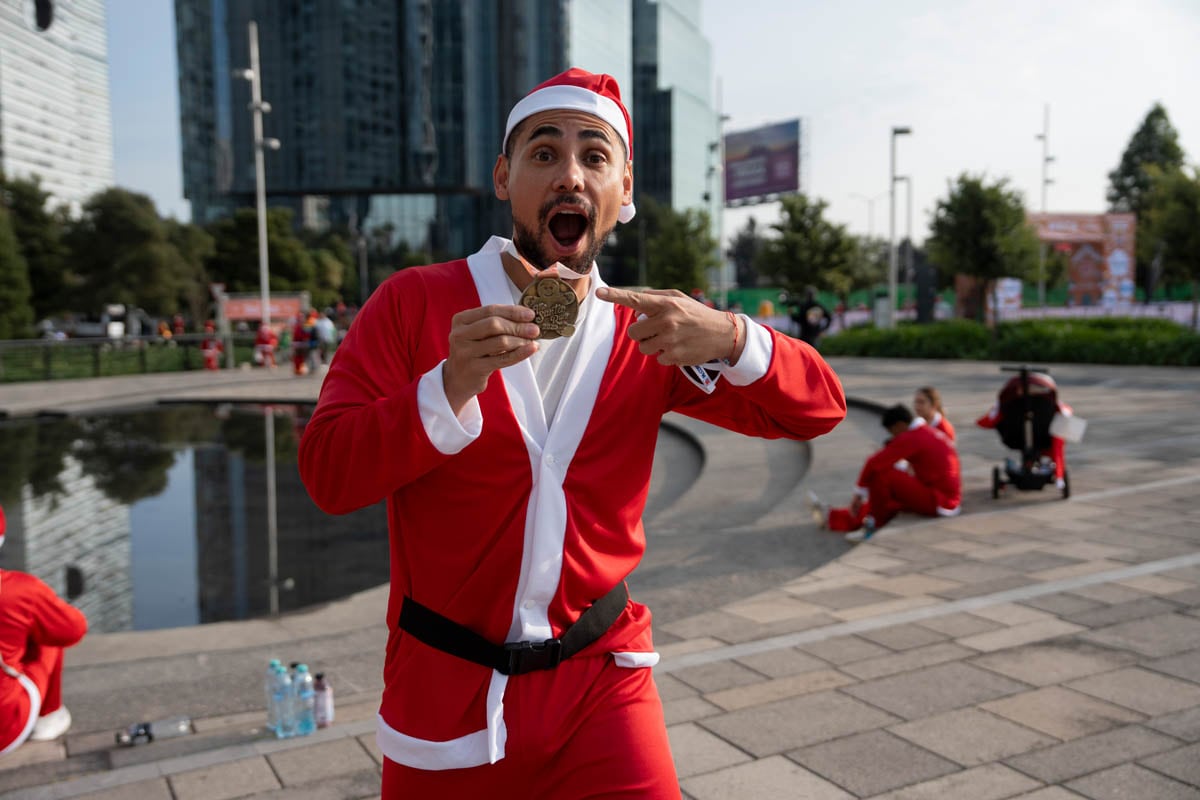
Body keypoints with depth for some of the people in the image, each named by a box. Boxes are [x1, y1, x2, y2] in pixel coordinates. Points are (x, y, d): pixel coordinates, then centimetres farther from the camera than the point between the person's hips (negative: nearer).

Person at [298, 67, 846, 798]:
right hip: (445, 687, 0)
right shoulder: (413, 304, -7)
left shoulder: (646, 331, 0)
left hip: (602, 683, 1)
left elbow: (820, 408, -2)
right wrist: (450, 388, -30)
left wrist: (728, 338, -22)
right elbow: (327, 476, -14)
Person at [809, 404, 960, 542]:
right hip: (949, 499, 10)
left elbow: (874, 463, -16)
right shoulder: (931, 433, 14)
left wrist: (859, 493, -5)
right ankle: (831, 518, 17)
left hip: (937, 500, -10)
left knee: (881, 473, -14)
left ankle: (872, 525, -2)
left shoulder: (910, 438, -15)